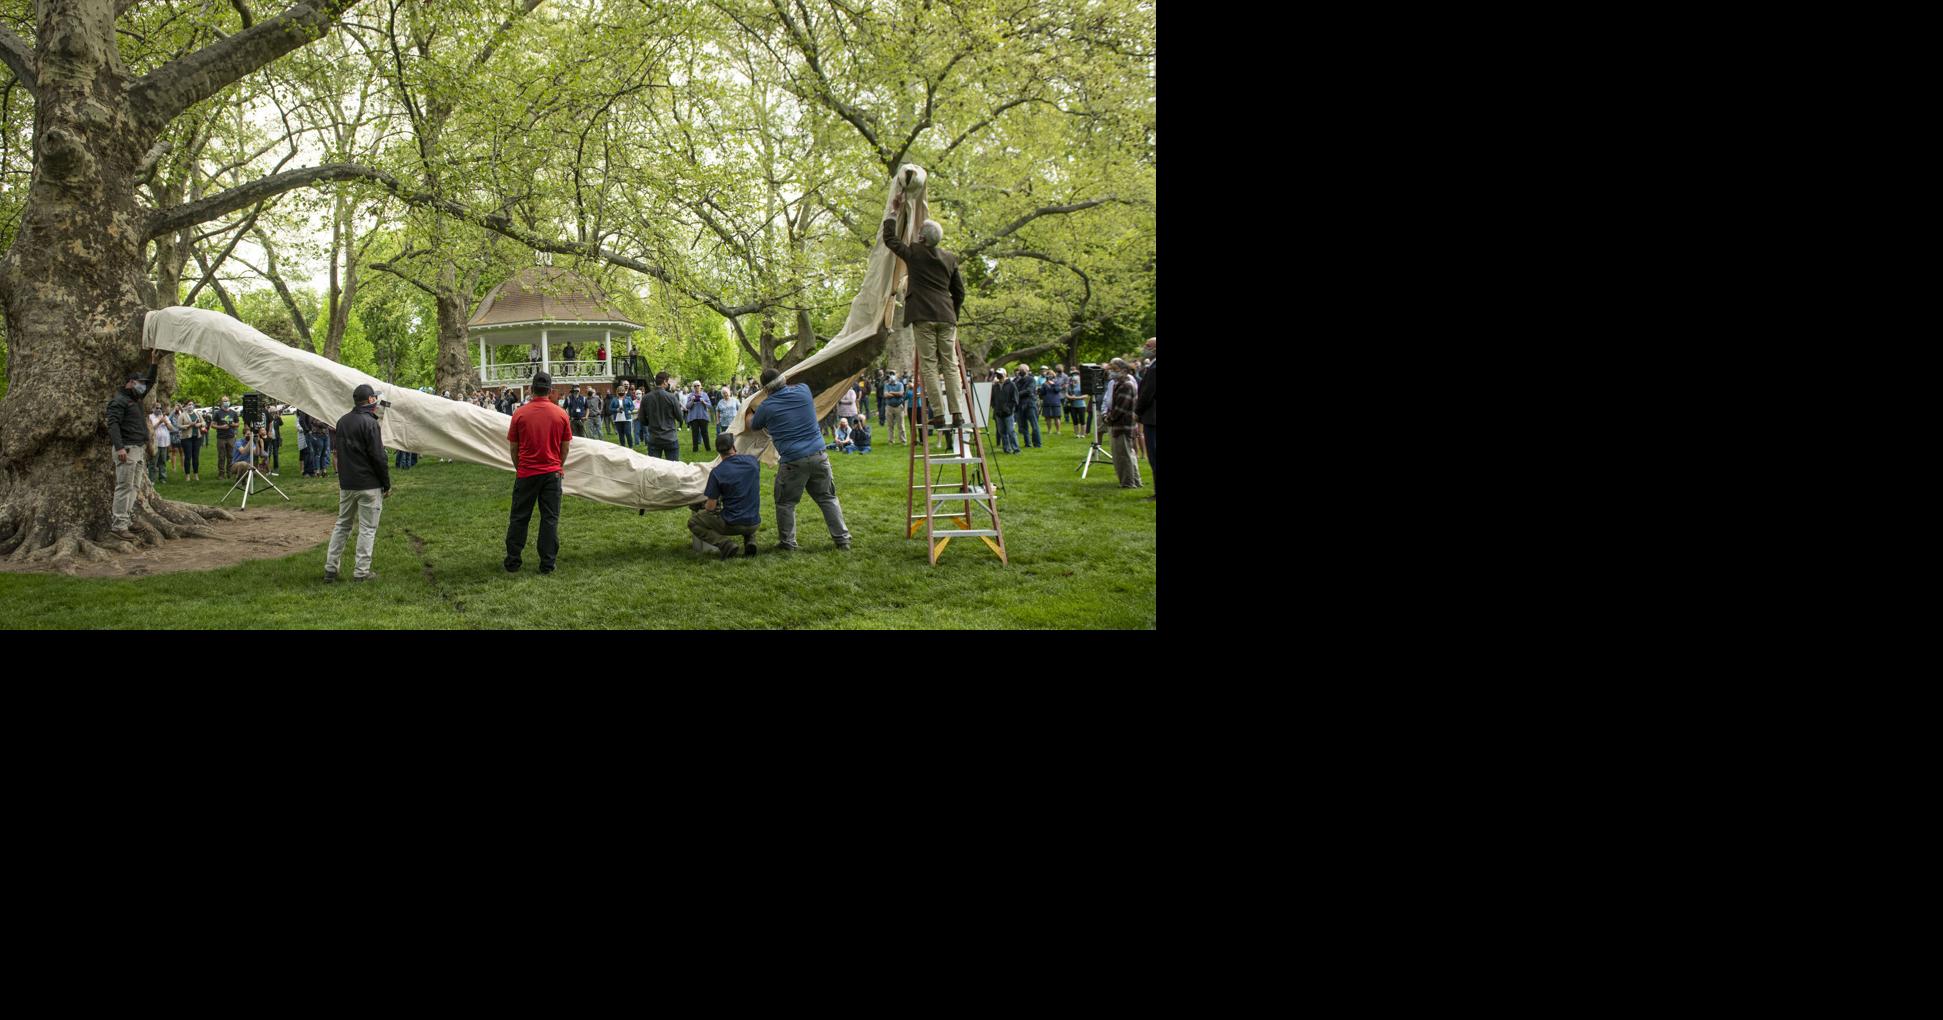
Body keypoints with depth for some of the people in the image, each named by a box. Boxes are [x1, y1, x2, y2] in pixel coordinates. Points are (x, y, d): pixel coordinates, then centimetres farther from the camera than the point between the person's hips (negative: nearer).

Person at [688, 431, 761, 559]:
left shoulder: (717, 473, -15)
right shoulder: (753, 461, -3)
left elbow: (711, 507, -9)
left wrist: (705, 505, 15)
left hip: (732, 524, -5)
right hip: (754, 524, 5)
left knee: (693, 522, 12)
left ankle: (727, 545, -7)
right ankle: (750, 540, 11)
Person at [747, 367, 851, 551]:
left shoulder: (766, 406, -5)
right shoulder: (803, 390, 3)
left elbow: (753, 425, 17)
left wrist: (749, 412, 39)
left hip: (793, 461, -3)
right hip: (818, 456, 4)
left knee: (785, 503, 13)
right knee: (828, 499, 13)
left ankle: (787, 542, 17)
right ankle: (842, 539, 13)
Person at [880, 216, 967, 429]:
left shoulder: (913, 253, -1)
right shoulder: (950, 259, 9)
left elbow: (889, 239, 14)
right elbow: (959, 291, 15)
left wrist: (893, 217, 27)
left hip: (923, 316, -3)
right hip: (946, 316, 3)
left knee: (929, 366, -3)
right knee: (951, 365, 4)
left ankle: (938, 415, -9)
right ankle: (957, 413, -2)